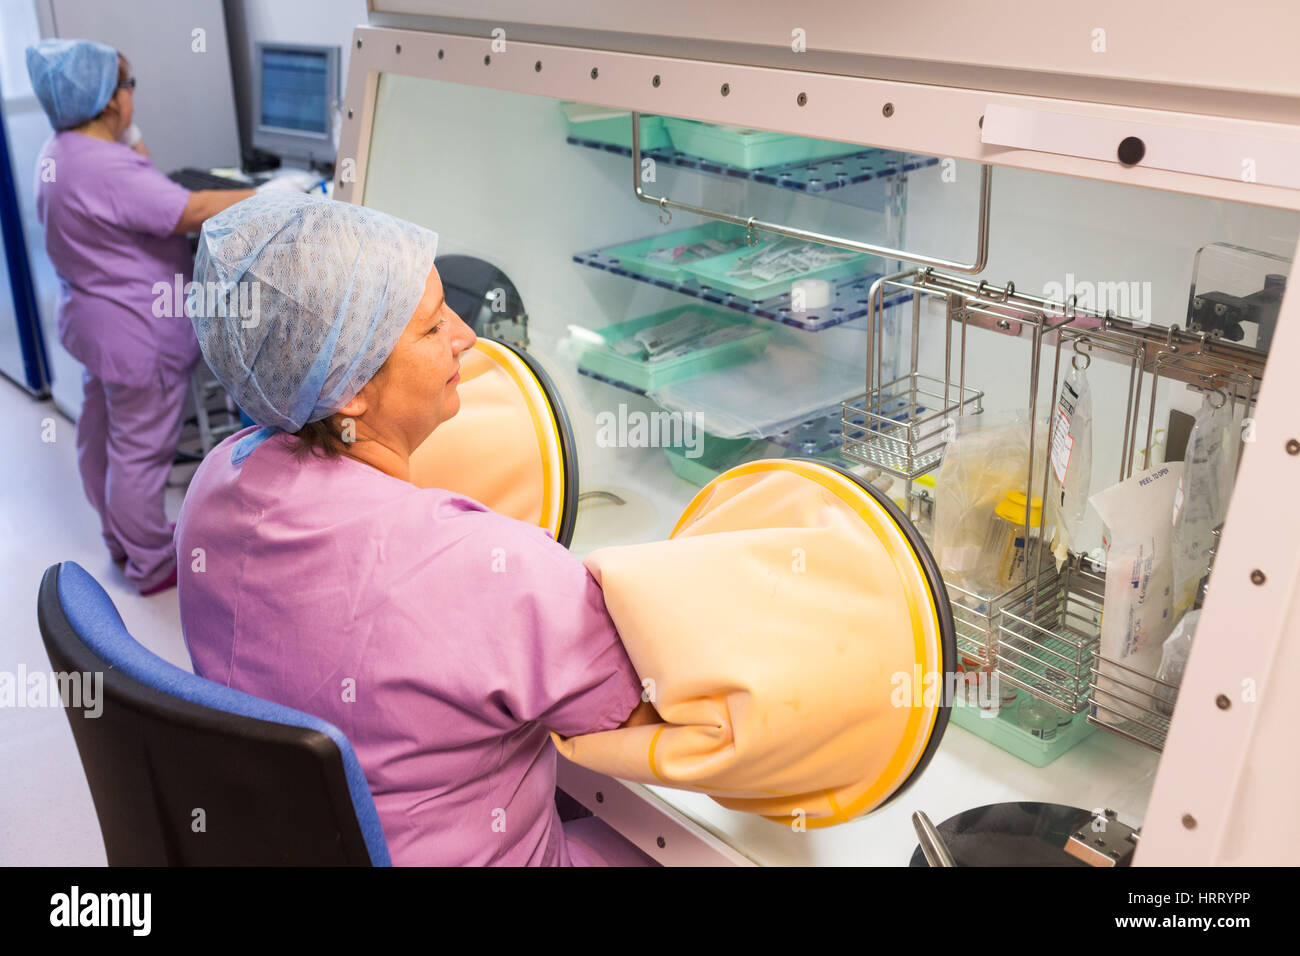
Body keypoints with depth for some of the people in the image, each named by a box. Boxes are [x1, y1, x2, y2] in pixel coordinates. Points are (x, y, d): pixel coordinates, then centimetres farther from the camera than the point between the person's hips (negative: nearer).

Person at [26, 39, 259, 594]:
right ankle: (152, 565, 17)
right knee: (141, 451, 2)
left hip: (91, 320, 11)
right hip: (138, 336, -11)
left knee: (100, 434, 22)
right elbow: (192, 210, -29)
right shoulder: (108, 170, -28)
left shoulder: (58, 153, 4)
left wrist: (134, 145, 12)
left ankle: (118, 537, 41)